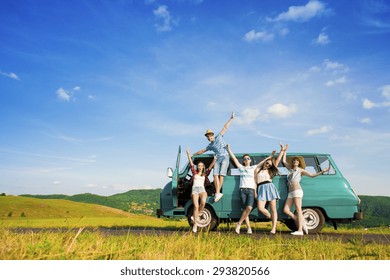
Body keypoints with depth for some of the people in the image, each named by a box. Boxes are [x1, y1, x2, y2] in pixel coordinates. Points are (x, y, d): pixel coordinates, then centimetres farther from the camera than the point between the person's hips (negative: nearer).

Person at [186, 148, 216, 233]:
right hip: (195, 189, 0)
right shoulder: (194, 172, 15)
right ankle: (195, 224, -8)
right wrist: (188, 153, 7)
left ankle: (197, 214, -3)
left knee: (203, 202, -30)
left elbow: (210, 167, 7)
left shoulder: (205, 174, 17)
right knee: (196, 206, -14)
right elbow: (191, 163, 11)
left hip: (202, 189, 0)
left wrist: (214, 159, -3)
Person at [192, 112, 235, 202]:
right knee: (215, 175, -14)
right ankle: (218, 193, -18)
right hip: (218, 159, 4)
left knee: (221, 174, -15)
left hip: (225, 157, -4)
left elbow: (225, 127, 13)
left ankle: (218, 192, -19)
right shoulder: (210, 146, 20)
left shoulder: (219, 137, 13)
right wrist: (193, 154, 33)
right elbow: (202, 151, 30)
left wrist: (231, 118, 13)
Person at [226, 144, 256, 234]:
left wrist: (255, 191, 3)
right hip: (242, 189, 1)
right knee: (245, 209, -4)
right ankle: (248, 228, 1)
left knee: (249, 208, -19)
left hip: (251, 190, -1)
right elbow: (234, 158, 13)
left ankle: (239, 224, -9)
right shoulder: (241, 167, 15)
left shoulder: (253, 168, 15)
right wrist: (228, 149, 13)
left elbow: (255, 180, 11)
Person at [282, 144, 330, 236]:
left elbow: (312, 175, 8)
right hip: (290, 193, 6)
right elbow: (284, 161, 33)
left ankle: (300, 230, -23)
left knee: (298, 209, -16)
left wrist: (322, 172, 0)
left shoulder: (300, 170, 12)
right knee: (286, 210, -6)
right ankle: (302, 223, 2)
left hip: (297, 191, -6)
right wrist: (285, 150, 37)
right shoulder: (291, 169, 24)